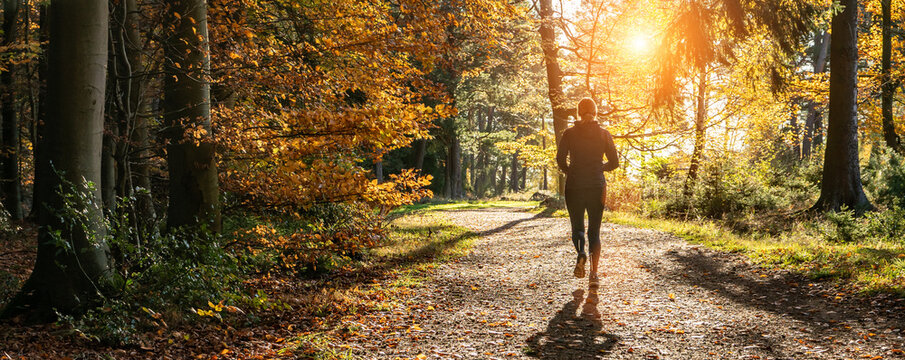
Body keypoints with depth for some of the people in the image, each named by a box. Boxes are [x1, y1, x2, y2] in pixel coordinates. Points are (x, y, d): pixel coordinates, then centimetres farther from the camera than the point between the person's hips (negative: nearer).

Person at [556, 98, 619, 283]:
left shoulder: (569, 133, 0)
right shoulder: (604, 134, 2)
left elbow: (560, 160, -7)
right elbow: (614, 163, 1)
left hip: (574, 186, -1)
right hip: (597, 187, 1)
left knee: (577, 227, 11)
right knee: (594, 230, 9)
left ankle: (581, 254, -21)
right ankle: (594, 272, -2)